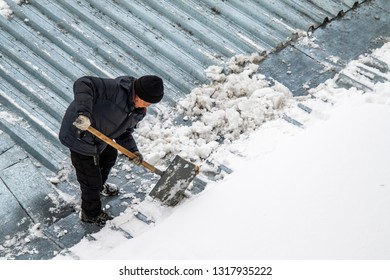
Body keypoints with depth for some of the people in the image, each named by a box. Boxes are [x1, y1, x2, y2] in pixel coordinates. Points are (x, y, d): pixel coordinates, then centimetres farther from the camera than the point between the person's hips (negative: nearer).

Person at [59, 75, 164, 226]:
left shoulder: (138, 112, -2)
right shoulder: (117, 89, -31)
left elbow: (124, 131, 6)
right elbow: (83, 84, -38)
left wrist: (132, 150, -12)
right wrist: (83, 113, -51)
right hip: (80, 135, -9)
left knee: (110, 155, 34)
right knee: (91, 180, 5)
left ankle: (100, 186, 65)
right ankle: (91, 214, 32)